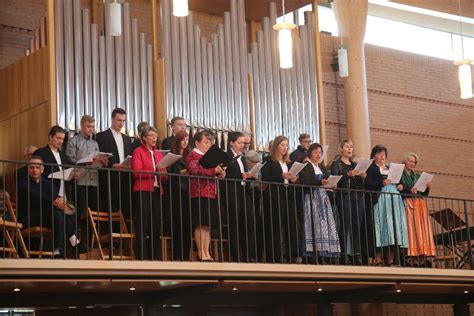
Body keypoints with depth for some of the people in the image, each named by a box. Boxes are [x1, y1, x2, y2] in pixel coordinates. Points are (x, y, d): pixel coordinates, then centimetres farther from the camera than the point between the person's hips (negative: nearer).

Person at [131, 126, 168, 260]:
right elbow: (137, 173, -9)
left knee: (156, 228, 4)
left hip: (157, 192, 6)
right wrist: (154, 172, -18)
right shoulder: (138, 151, 3)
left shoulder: (159, 154, 20)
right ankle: (142, 258, -8)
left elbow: (165, 177, 15)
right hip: (143, 191, -6)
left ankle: (155, 258, 6)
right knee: (142, 227, -7)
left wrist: (163, 173, -8)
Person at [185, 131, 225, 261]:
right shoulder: (192, 155, -2)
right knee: (200, 225, -8)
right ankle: (201, 254, -6)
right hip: (199, 194, -8)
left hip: (211, 194, 8)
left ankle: (207, 253, 7)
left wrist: (220, 173, 9)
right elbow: (194, 171, -19)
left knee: (208, 225, 6)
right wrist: (214, 170, -22)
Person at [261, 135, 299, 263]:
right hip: (275, 197, -6)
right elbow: (265, 178, -11)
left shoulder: (288, 163, 20)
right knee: (275, 227, -6)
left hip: (288, 196, 6)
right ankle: (275, 256, -5)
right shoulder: (269, 161, 0)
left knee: (291, 224, -1)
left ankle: (292, 254, 1)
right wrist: (282, 176, -18)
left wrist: (293, 179, -1)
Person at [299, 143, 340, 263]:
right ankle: (315, 255, -14)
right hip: (312, 198, -7)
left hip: (323, 198, 7)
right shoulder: (305, 166, -2)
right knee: (315, 225, -13)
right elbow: (305, 182, -14)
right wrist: (320, 182, -25)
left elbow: (328, 178, 20)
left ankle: (325, 254, -2)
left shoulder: (321, 166, 22)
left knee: (326, 224, -1)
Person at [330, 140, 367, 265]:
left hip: (358, 197, 5)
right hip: (344, 196, -5)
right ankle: (344, 254, -9)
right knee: (345, 225, -9)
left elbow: (360, 183, 21)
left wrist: (363, 176, 0)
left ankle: (357, 254, 2)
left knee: (357, 225, 0)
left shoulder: (355, 165, 21)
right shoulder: (336, 164, 4)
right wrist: (348, 175, -21)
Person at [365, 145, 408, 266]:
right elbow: (367, 184, -8)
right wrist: (382, 183, -18)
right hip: (380, 199, -6)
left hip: (394, 199, 6)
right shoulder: (371, 168, 5)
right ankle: (378, 259, -15)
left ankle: (391, 259, -2)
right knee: (382, 225, -14)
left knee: (394, 225, -1)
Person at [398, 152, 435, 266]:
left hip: (420, 204, 6)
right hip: (408, 203, -6)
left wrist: (427, 187, 1)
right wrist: (409, 190, -19)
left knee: (423, 228, -5)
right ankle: (414, 257, -18)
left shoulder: (418, 176, 23)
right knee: (412, 228, -13)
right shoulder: (400, 174, 5)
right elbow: (398, 189, -7)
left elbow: (424, 193, 20)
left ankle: (423, 257, -10)